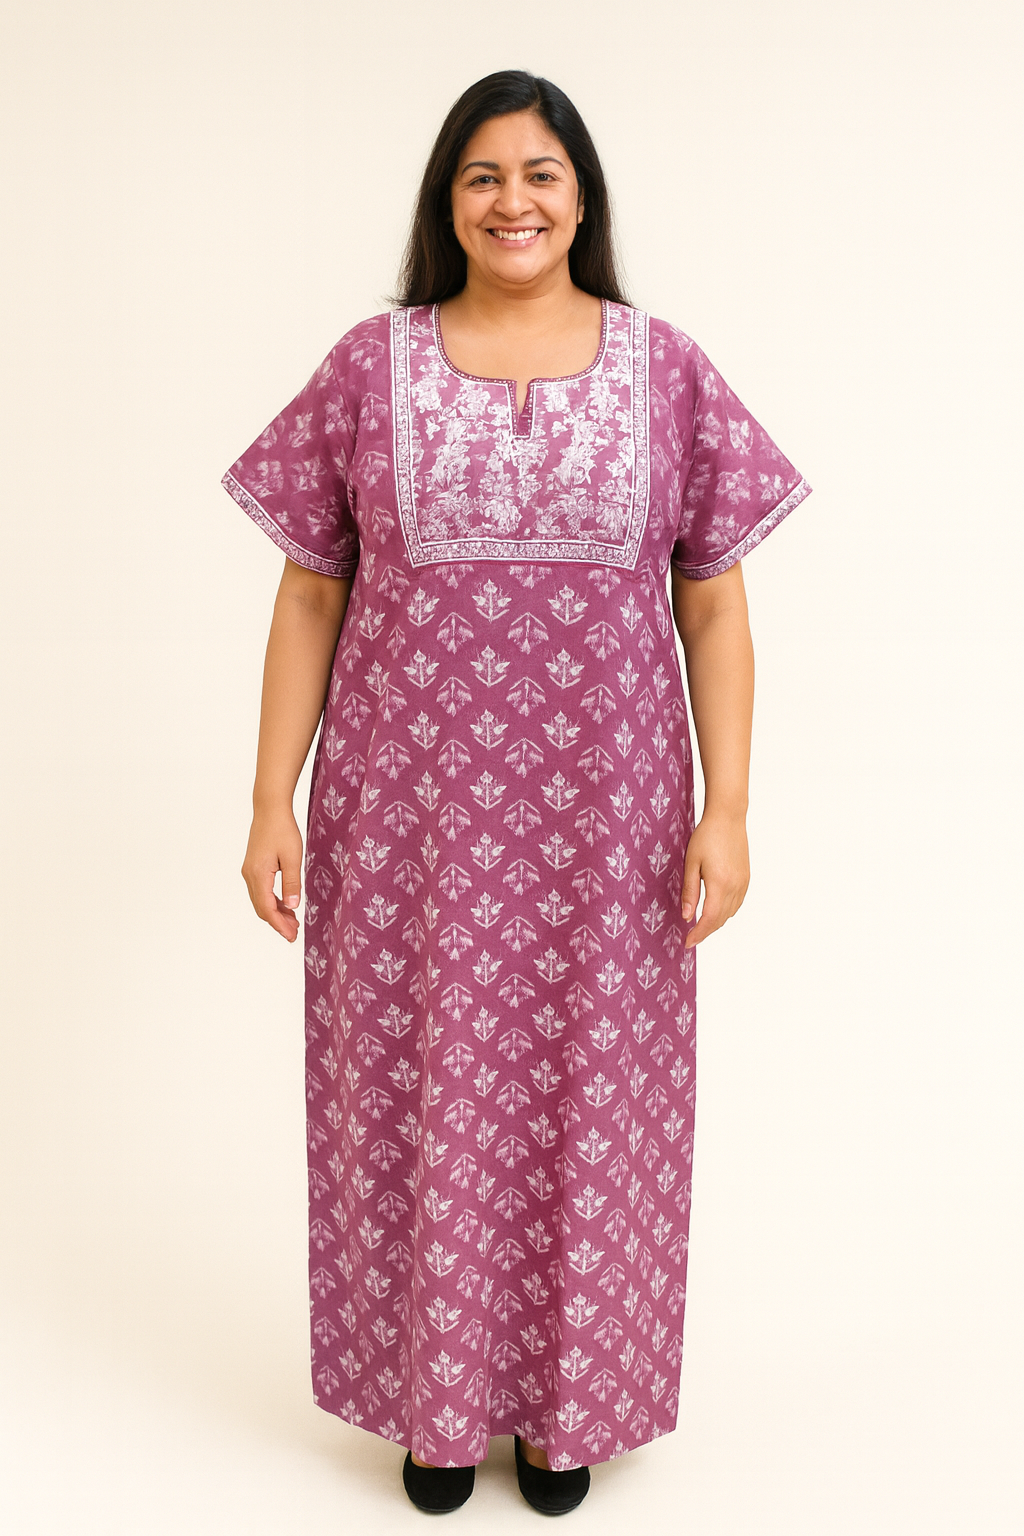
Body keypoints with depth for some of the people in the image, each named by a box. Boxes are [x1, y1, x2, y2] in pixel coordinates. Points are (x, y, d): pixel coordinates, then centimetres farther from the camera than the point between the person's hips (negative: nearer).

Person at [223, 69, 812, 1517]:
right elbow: (310, 599, 3)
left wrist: (727, 811, -5)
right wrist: (272, 803, -2)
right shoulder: (371, 368, 2)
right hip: (411, 814, 1)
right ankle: (439, 1398, 34)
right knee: (418, 1098, 10)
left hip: (602, 820, 0)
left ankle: (564, 1399, 35)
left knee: (587, 1098, 11)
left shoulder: (666, 371, 2)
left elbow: (714, 610, 2)